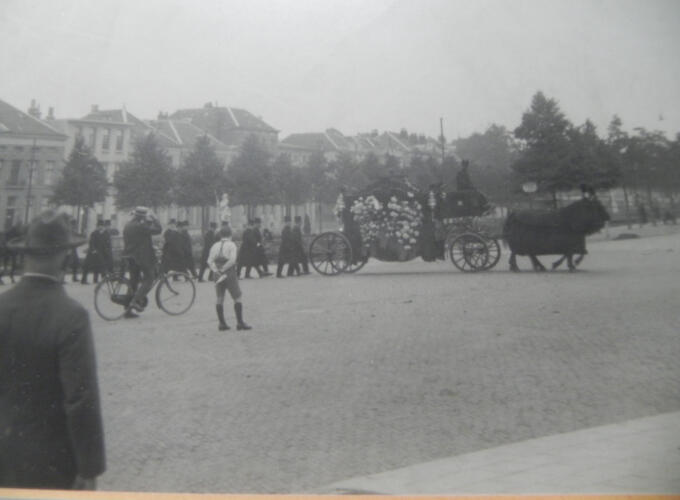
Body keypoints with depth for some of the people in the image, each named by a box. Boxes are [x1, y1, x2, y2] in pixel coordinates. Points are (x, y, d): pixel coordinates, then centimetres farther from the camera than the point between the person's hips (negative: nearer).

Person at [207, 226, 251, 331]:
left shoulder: (215, 245, 9)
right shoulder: (231, 245, -5)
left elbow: (210, 261, -1)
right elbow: (232, 260, -19)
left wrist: (216, 270, -11)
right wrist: (223, 270, -13)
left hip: (218, 275, 5)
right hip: (230, 274, -5)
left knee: (220, 298, 8)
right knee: (237, 298, 1)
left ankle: (222, 323, 9)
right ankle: (240, 322, -1)